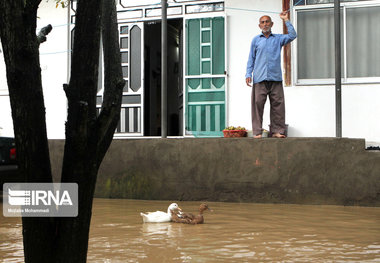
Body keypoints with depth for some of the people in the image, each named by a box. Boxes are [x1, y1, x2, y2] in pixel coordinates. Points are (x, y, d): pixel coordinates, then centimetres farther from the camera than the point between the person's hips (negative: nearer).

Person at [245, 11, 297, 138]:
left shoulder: (278, 38, 16)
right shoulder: (256, 40, 16)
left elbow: (292, 35, 2)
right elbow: (251, 58, 14)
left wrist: (286, 20, 2)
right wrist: (248, 74, 4)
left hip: (275, 78, 1)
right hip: (260, 79, -1)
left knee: (278, 104, -3)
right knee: (258, 104, -6)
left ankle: (277, 131, 1)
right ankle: (257, 132, -4)